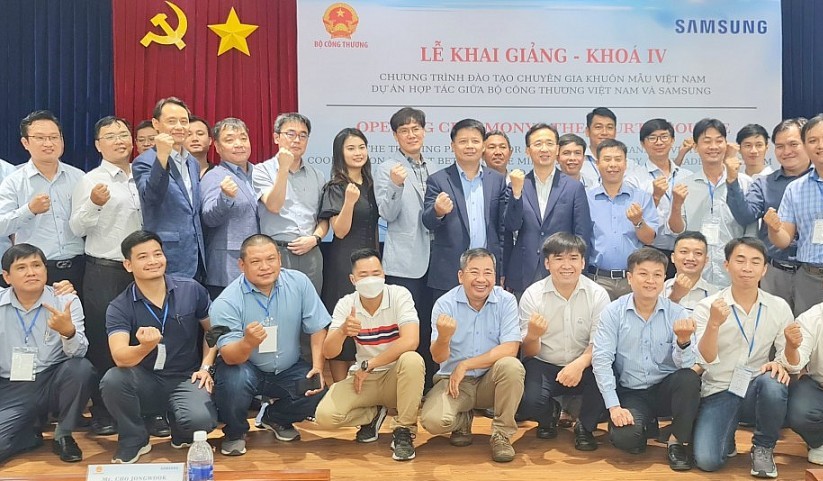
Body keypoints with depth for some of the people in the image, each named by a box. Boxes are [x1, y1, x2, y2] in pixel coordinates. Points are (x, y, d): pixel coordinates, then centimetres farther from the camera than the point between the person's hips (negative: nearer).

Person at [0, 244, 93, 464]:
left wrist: (68, 330, -39)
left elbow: (79, 353, -20)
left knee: (81, 368, -32)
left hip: (53, 383, 0)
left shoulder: (67, 302, -6)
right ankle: (32, 430, 13)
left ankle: (63, 436, -6)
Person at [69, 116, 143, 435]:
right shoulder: (90, 181, -3)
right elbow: (77, 229, -8)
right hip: (103, 272, -4)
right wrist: (94, 204, -23)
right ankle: (102, 415, 14)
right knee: (103, 344, 3)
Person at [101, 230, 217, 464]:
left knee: (201, 420, -30)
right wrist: (145, 347, -45)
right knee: (112, 380, -32)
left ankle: (180, 431, 10)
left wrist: (206, 367, -3)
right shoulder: (119, 307, -9)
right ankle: (134, 438, -3)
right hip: (144, 379, 1)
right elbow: (120, 358, -24)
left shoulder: (192, 290, -6)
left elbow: (213, 330, 9)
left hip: (186, 378, 0)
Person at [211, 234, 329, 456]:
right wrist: (248, 343, -47)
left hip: (288, 370, 3)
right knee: (233, 381, -34)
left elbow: (318, 329, -5)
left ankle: (275, 419, 16)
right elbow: (229, 357, -25)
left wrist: (317, 367, -17)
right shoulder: (226, 302, -19)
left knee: (319, 392, -19)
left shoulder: (299, 282, -11)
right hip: (245, 368, -3)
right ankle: (234, 433, 1)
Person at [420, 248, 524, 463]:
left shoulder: (506, 301, -8)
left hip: (491, 380, 0)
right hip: (453, 380, 0)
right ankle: (463, 420, 11)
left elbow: (510, 349, -18)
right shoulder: (445, 304, -8)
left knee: (511, 366, -31)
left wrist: (464, 365, -19)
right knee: (432, 420, -27)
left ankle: (502, 433, -9)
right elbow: (439, 357, -14)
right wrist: (443, 337, -38)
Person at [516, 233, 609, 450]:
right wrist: (532, 336, -31)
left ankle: (585, 426, 0)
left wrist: (580, 364, -31)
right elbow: (529, 352, -5)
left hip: (584, 366, 0)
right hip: (543, 365, 0)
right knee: (528, 402, -29)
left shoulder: (598, 294, -7)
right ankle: (549, 414, 12)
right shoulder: (532, 295, -7)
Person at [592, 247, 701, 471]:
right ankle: (646, 426, 12)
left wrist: (684, 341, -37)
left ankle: (676, 440, -7)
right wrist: (614, 406, -18)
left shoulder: (677, 314, -6)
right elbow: (601, 360, -11)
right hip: (630, 393, -1)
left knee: (690, 378, -31)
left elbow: (685, 365, -15)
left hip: (665, 389, 1)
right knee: (624, 437, -27)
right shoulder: (613, 312, -8)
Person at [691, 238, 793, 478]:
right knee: (707, 461, -22)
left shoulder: (779, 307, -3)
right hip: (718, 392, -2)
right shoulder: (707, 306, -9)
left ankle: (763, 447, -5)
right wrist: (714, 324, -34)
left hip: (757, 391, 2)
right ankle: (726, 437, 16)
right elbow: (705, 360, -16)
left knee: (773, 383, -35)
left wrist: (781, 365, -22)